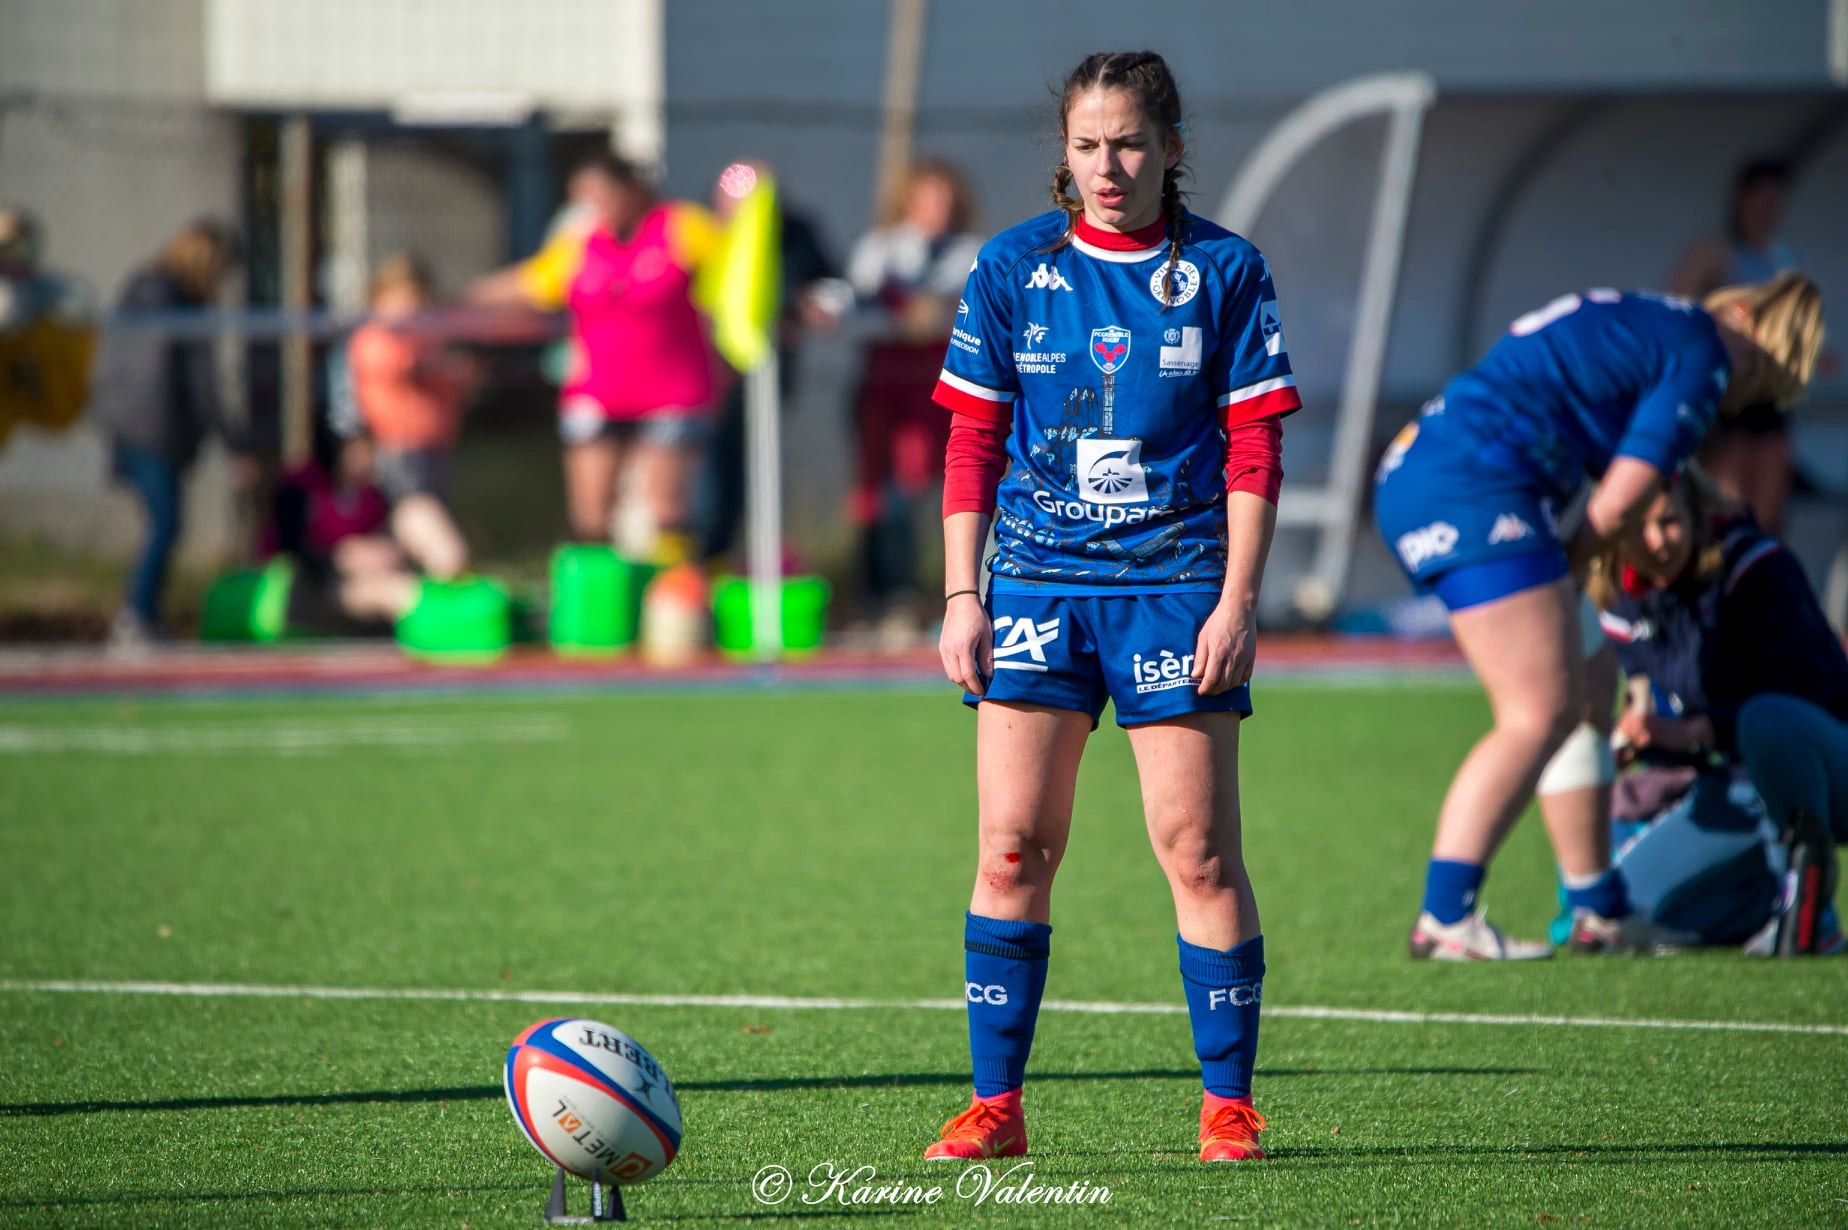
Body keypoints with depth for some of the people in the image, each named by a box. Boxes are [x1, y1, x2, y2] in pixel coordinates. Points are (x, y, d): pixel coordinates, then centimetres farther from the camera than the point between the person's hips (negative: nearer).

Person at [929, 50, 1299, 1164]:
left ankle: (1230, 1107, 5)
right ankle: (995, 1106, 4)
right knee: (1012, 847, -2)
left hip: (1175, 583, -2)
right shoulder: (1014, 268, 5)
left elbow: (1254, 449, 1)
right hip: (1037, 581, 2)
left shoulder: (1225, 271, 1)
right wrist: (961, 597, 2)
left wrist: (1238, 600, -6)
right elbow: (973, 442, 7)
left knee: (1199, 851, -3)